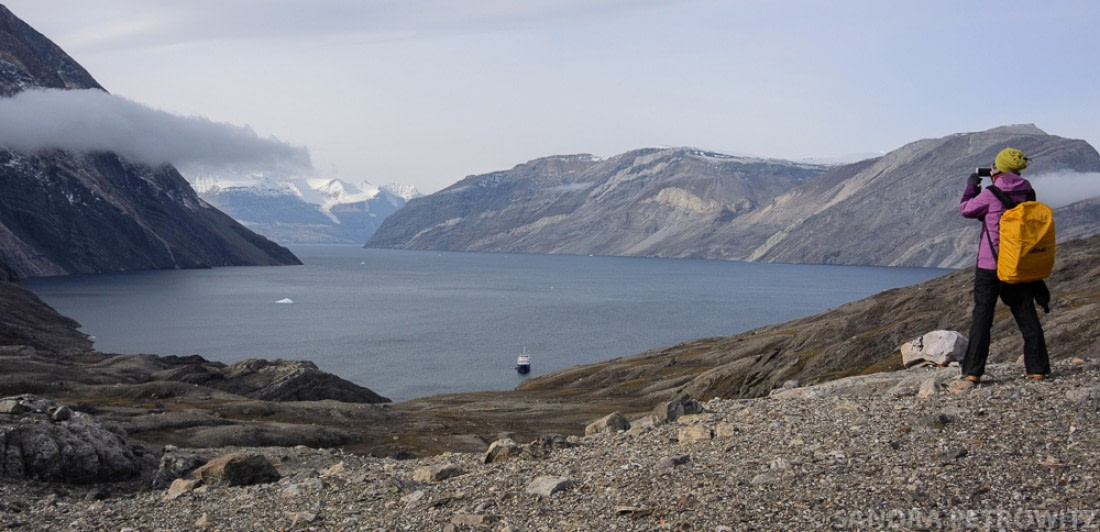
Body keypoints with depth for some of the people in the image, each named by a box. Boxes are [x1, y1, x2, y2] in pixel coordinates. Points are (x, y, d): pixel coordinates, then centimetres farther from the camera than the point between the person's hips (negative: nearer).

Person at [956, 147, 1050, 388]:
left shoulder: (990, 195, -15)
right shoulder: (1027, 193, 1)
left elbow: (965, 209, 0)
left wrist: (971, 186, 17)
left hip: (990, 266, -5)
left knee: (982, 318, -2)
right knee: (1027, 317, 11)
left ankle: (972, 373, -3)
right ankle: (1037, 369, 16)